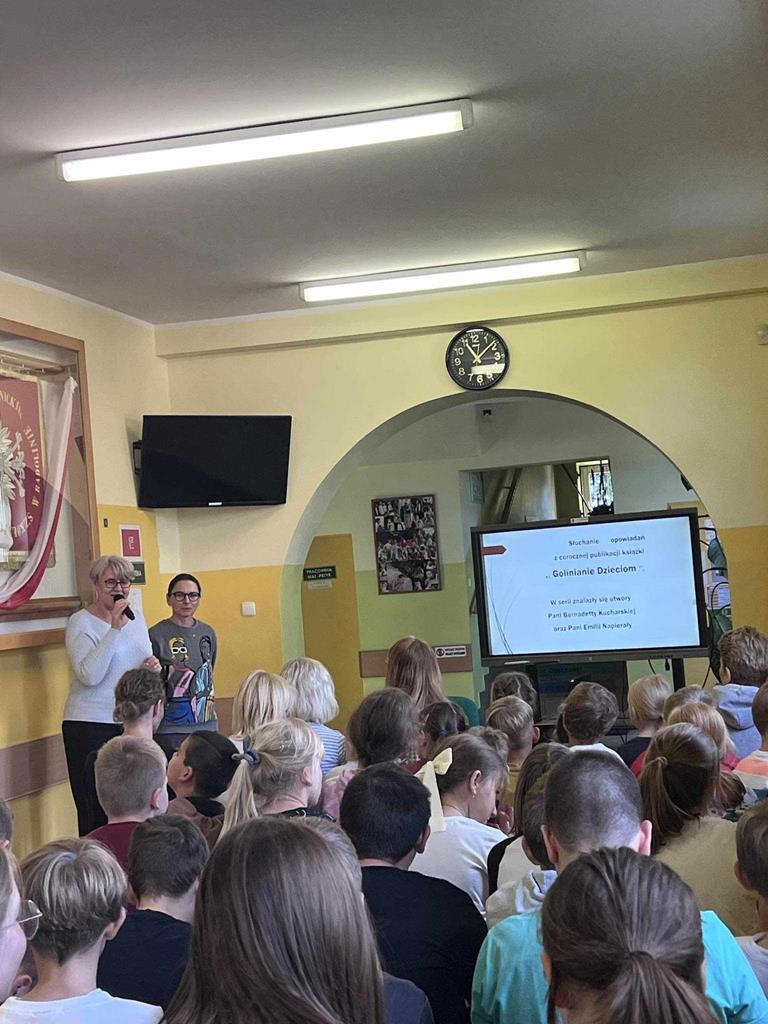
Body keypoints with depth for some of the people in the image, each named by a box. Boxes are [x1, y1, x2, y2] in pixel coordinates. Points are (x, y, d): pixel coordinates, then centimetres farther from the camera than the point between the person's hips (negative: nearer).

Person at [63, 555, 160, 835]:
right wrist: (115, 628, -21)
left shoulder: (136, 617, 12)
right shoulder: (81, 622, -7)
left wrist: (153, 665, 1)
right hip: (91, 725, -5)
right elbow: (90, 675, -19)